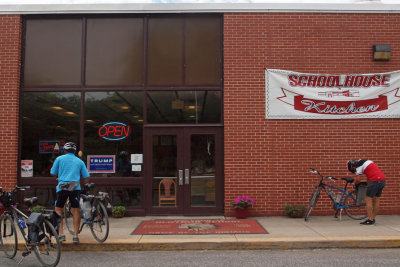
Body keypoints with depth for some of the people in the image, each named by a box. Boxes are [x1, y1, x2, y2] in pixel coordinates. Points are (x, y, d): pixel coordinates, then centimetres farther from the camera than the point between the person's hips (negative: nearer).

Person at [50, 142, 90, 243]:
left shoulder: (59, 159, 9)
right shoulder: (79, 161, 15)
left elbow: (53, 173, 13)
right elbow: (87, 177, 12)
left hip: (62, 187, -1)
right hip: (75, 188, 1)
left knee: (58, 209, 12)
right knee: (76, 210, 7)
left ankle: (61, 234, 4)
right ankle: (75, 235, 6)